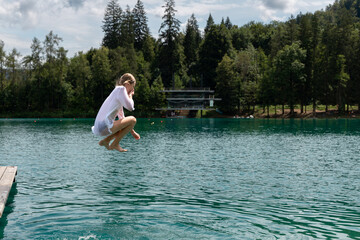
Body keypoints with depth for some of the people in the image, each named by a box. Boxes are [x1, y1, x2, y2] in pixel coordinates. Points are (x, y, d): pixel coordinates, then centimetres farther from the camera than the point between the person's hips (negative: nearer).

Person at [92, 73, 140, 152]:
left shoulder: (117, 92, 24)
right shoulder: (120, 89, -5)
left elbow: (122, 118, 28)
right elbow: (130, 107, -16)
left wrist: (132, 132, 29)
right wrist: (130, 95, 4)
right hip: (104, 128, -10)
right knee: (133, 120, -8)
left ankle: (106, 141, 15)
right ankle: (115, 144, -2)